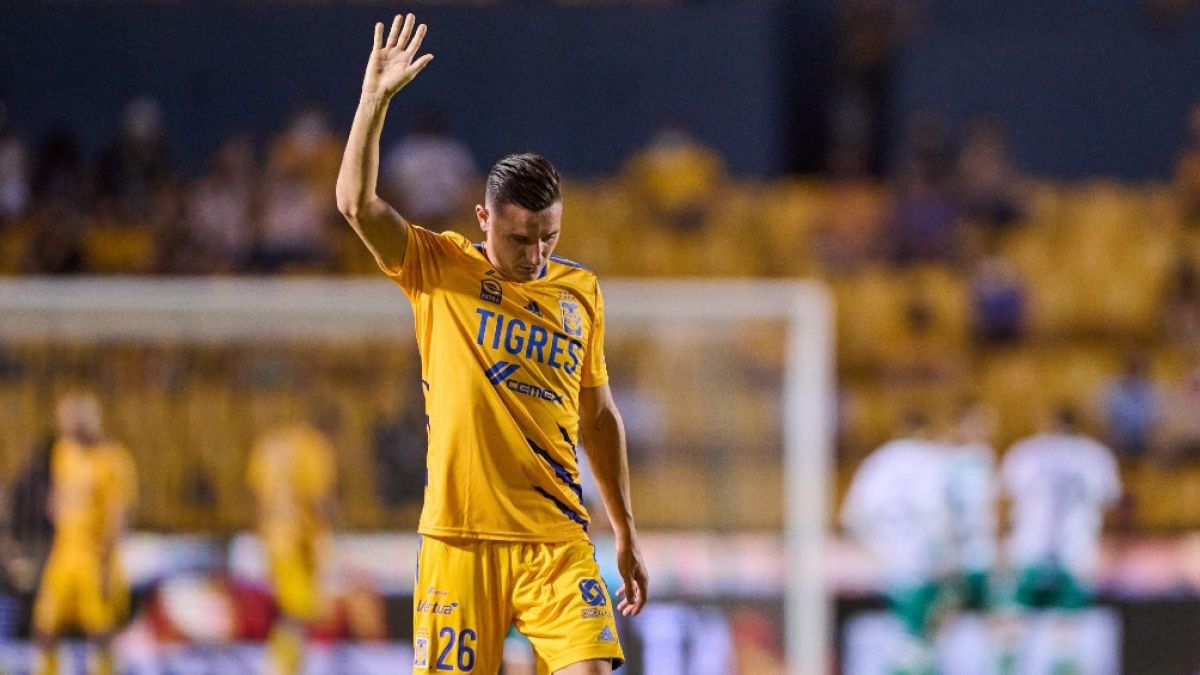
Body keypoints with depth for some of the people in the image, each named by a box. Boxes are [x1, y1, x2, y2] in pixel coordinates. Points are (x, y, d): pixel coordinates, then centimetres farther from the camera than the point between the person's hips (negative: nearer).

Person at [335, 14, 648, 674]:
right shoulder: (438, 269, 2)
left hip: (557, 539, 2)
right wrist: (375, 97, -19)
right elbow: (357, 203, -13)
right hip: (459, 538, -2)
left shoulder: (579, 291, 10)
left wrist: (625, 534, 20)